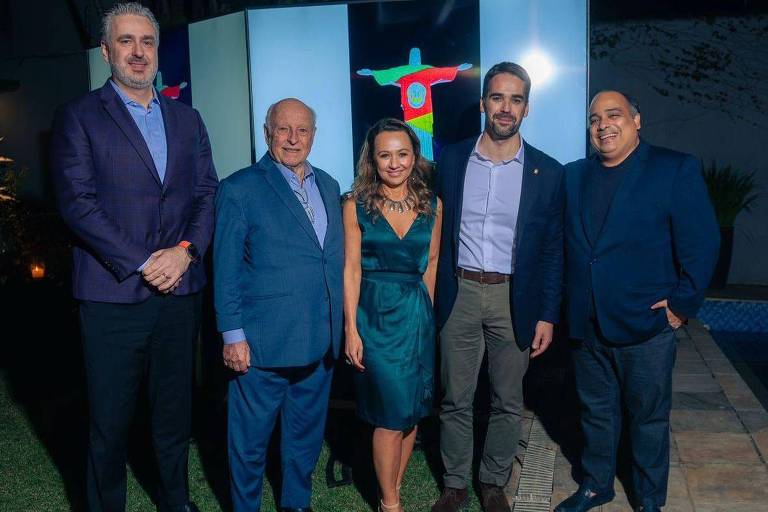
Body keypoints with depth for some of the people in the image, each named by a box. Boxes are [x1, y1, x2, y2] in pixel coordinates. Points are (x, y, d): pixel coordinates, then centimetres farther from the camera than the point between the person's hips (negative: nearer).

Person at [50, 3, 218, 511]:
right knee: (110, 420, 8)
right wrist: (142, 264, -15)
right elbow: (78, 202, -10)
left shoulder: (187, 119, 12)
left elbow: (207, 193, 7)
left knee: (175, 411, 16)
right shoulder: (79, 117, -1)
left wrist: (187, 250, -10)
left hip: (180, 291, 4)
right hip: (113, 293, -3)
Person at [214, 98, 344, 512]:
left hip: (320, 340, 6)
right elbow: (226, 270, -7)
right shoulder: (239, 188, -6)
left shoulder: (328, 186, 11)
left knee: (306, 434, 19)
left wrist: (338, 324, 10)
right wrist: (233, 334, -11)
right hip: (263, 342, -5)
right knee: (250, 439, 9)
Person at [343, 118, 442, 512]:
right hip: (375, 314, -3)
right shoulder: (356, 205, -5)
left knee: (412, 411, 9)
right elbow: (351, 268, -7)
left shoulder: (432, 205, 4)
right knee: (392, 413, -2)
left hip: (418, 314, 4)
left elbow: (431, 263, 11)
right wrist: (351, 328, -11)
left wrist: (422, 308, 7)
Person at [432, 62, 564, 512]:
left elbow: (553, 251, 1)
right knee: (455, 399, 10)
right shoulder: (451, 160, 1)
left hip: (515, 299, 0)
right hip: (459, 294, 1)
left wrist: (547, 315, -2)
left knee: (508, 402, 11)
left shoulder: (548, 172, -2)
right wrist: (433, 295, 3)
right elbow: (438, 232, 6)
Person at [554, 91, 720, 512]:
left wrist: (682, 304, -12)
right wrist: (568, 304, 5)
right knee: (596, 413, 19)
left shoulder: (676, 169, -7)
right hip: (586, 326, 4)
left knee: (648, 418, 12)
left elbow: (701, 241, -11)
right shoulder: (574, 175, 8)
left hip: (646, 324, -4)